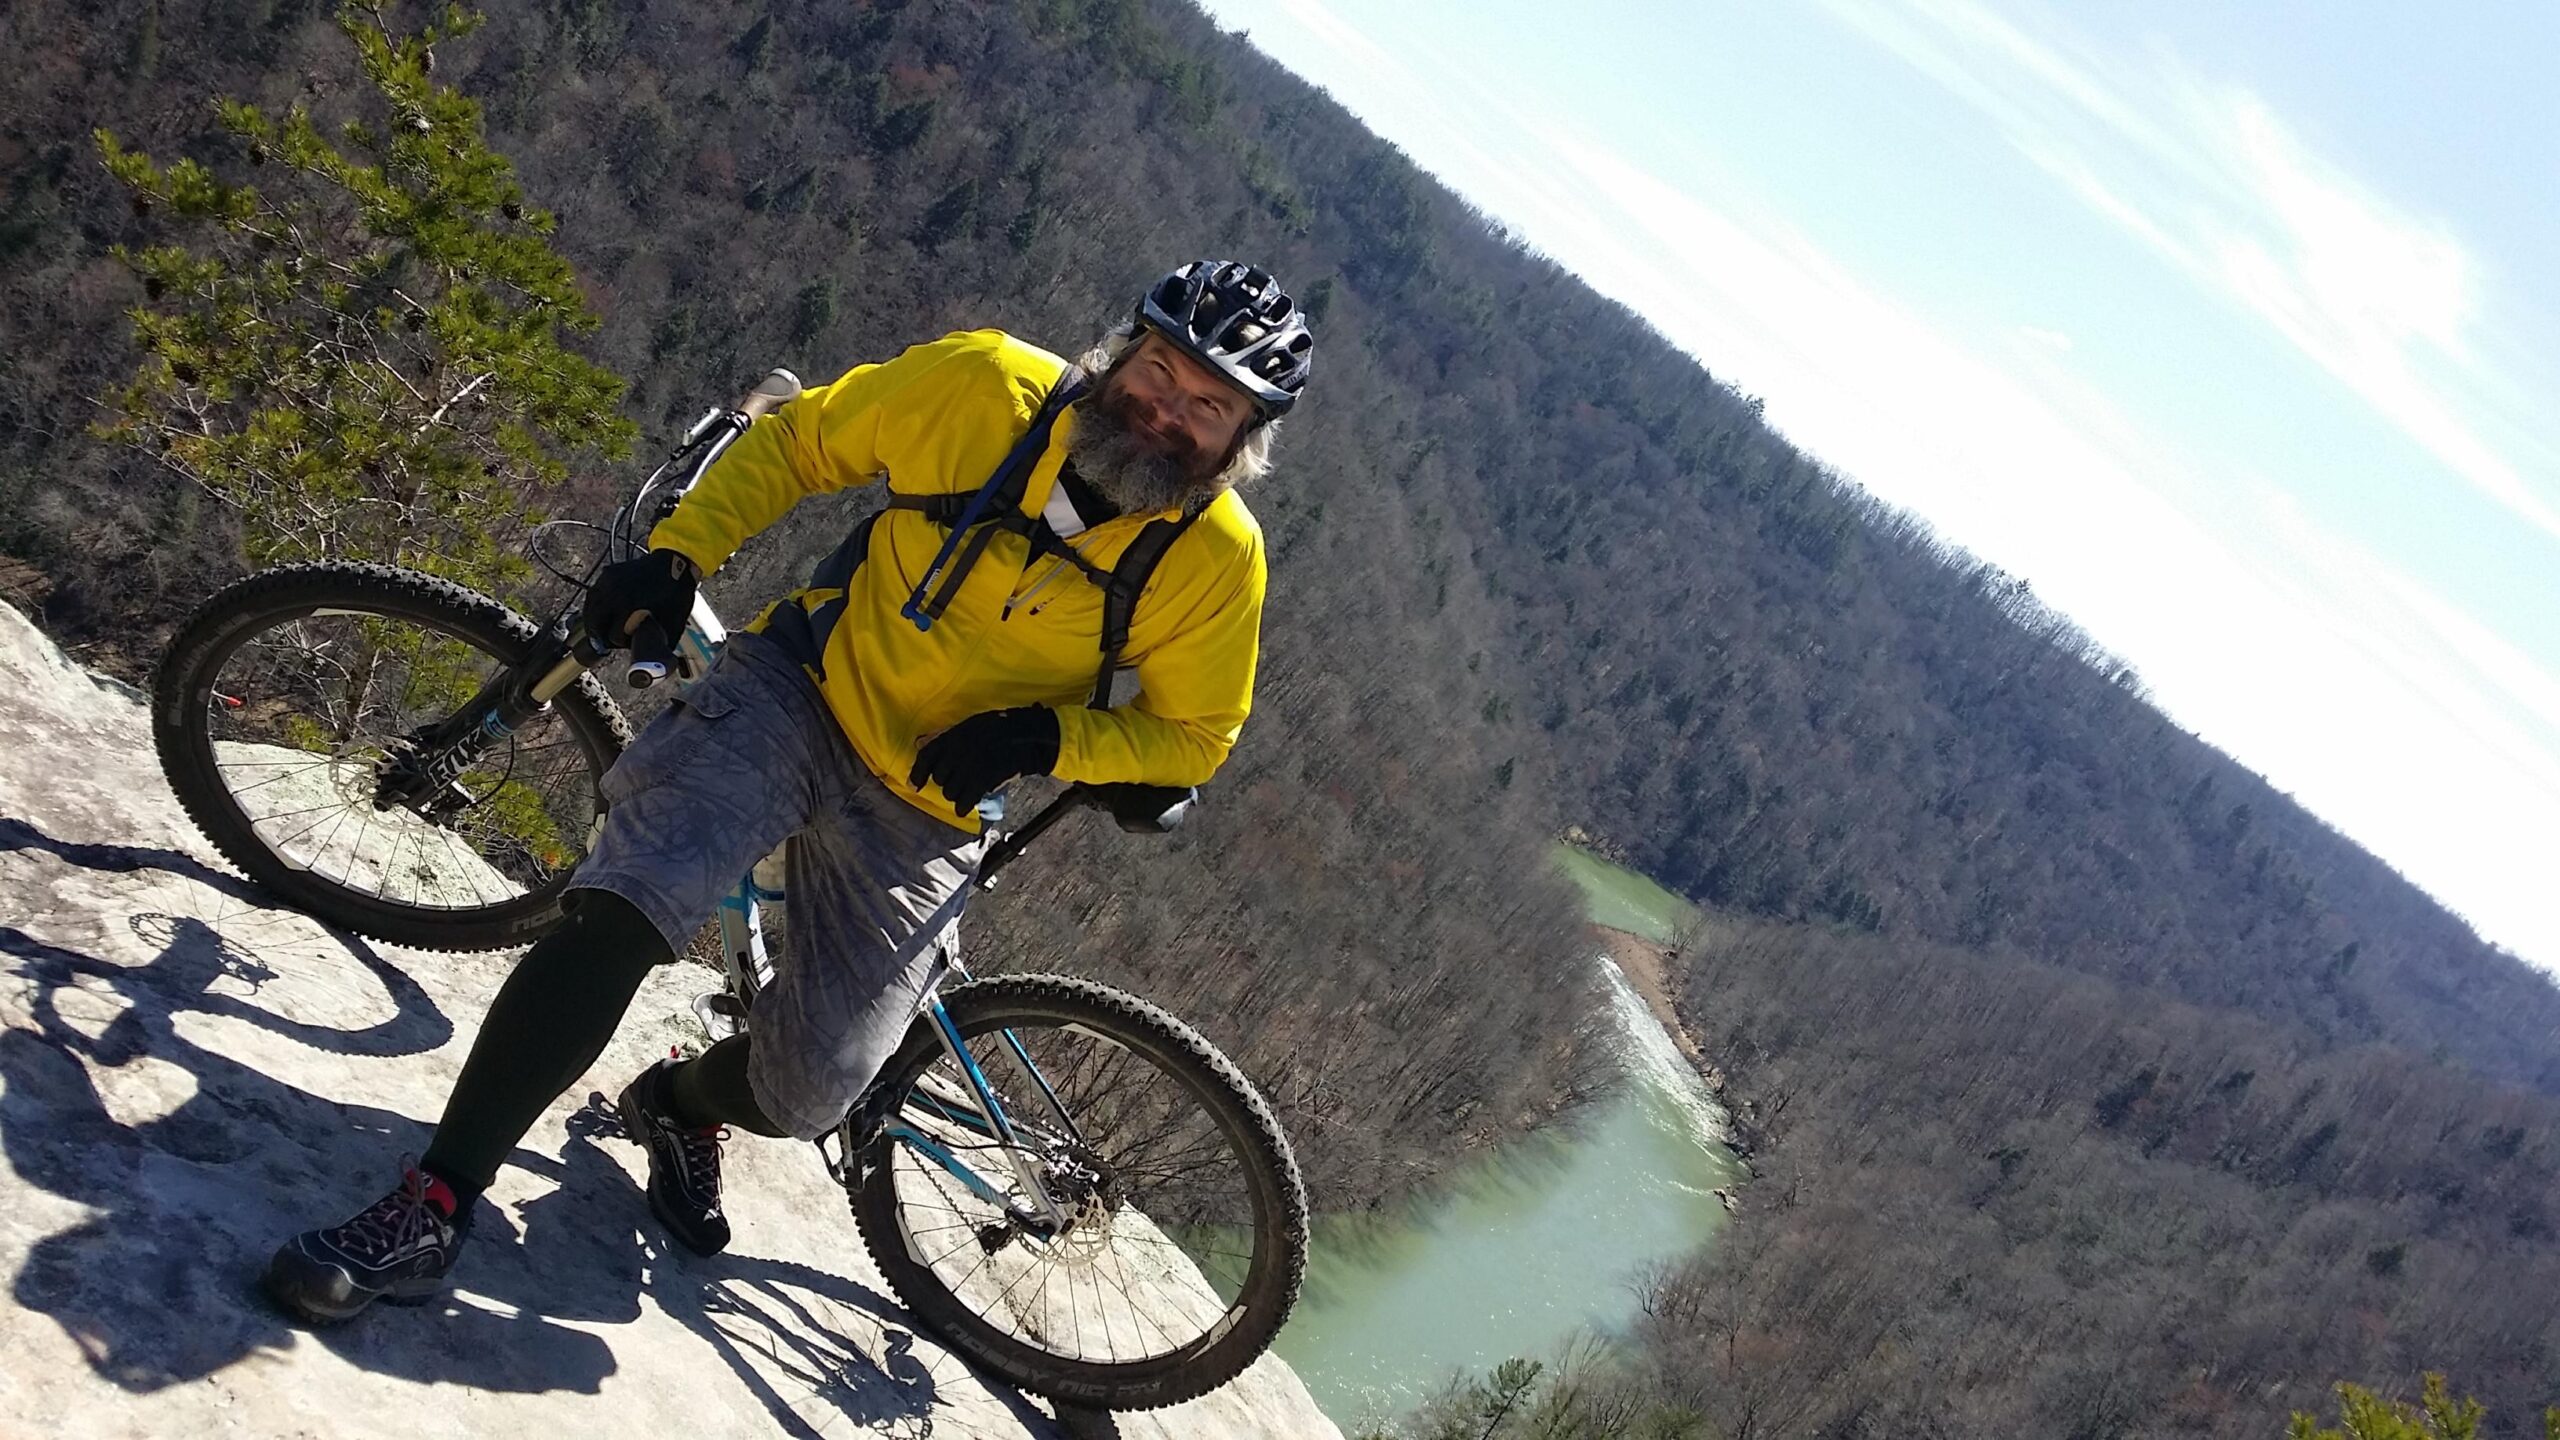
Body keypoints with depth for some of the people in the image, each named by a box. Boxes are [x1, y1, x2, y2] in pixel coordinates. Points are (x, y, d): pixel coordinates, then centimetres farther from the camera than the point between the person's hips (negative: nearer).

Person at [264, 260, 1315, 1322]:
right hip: (801, 689, -1)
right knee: (620, 911, -25)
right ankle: (433, 1207, -17)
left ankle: (685, 1104, 36)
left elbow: (1191, 734, -3)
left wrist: (1045, 735, -21)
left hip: (922, 816, 1)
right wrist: (676, 554, -10)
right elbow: (795, 443, 1)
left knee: (805, 1092, -3)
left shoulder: (1215, 559, -14)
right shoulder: (984, 386, -14)